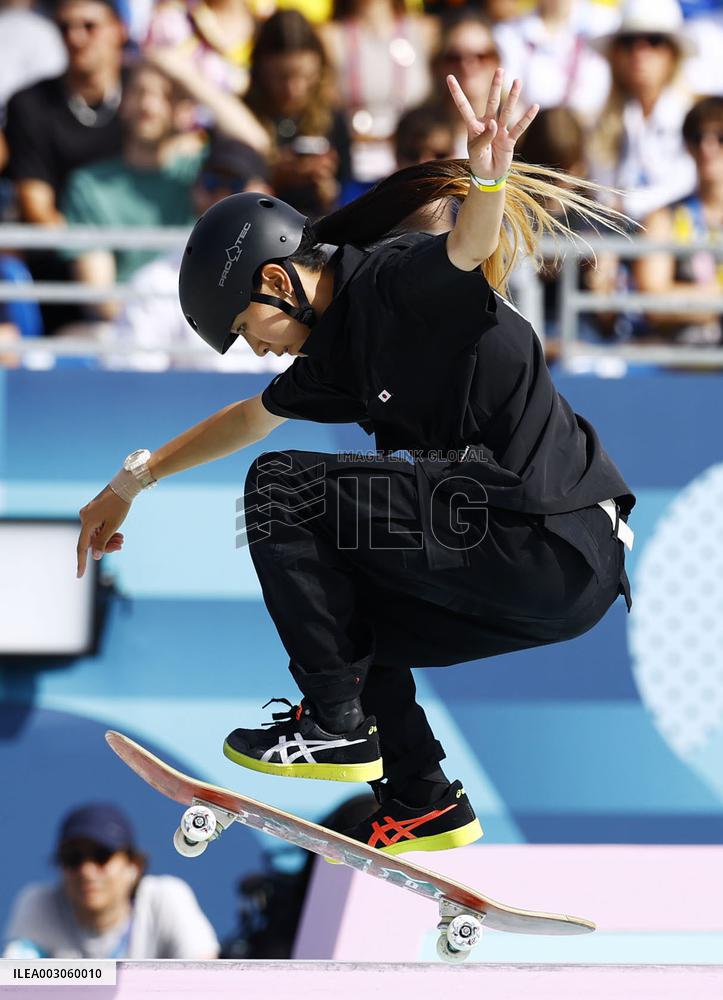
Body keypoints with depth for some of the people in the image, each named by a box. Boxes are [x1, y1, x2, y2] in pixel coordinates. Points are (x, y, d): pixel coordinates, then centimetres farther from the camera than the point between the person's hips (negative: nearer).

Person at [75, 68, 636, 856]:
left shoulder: (393, 281, -10)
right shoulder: (339, 347, 17)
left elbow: (471, 247, -33)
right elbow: (251, 417, 34)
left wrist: (487, 177, -54)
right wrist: (135, 479, 42)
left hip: (555, 552, -10)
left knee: (279, 488, -8)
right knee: (337, 610, 28)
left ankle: (338, 727, -4)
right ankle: (422, 804, 28)